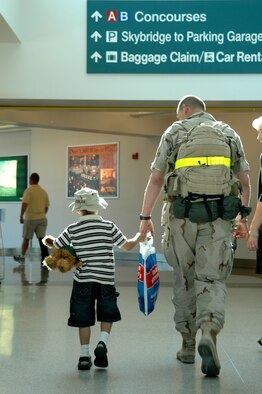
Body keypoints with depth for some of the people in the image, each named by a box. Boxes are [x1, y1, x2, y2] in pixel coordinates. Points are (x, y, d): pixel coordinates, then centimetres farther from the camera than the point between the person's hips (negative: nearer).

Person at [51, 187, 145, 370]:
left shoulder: (73, 230, -3)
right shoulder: (109, 227, -2)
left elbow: (55, 247, 4)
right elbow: (127, 245, 4)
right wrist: (139, 237, 23)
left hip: (83, 281, 0)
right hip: (106, 280, 0)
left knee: (84, 319, 9)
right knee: (107, 316, 16)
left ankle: (85, 354, 8)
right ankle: (103, 342, -4)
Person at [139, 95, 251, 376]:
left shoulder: (174, 132, 8)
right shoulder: (228, 133, 13)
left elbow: (156, 179, 2)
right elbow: (244, 182, 11)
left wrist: (145, 216, 4)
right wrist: (242, 218, 18)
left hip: (181, 214, 0)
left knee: (184, 279, 12)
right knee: (212, 280, 3)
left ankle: (188, 344, 18)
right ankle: (209, 334, -23)